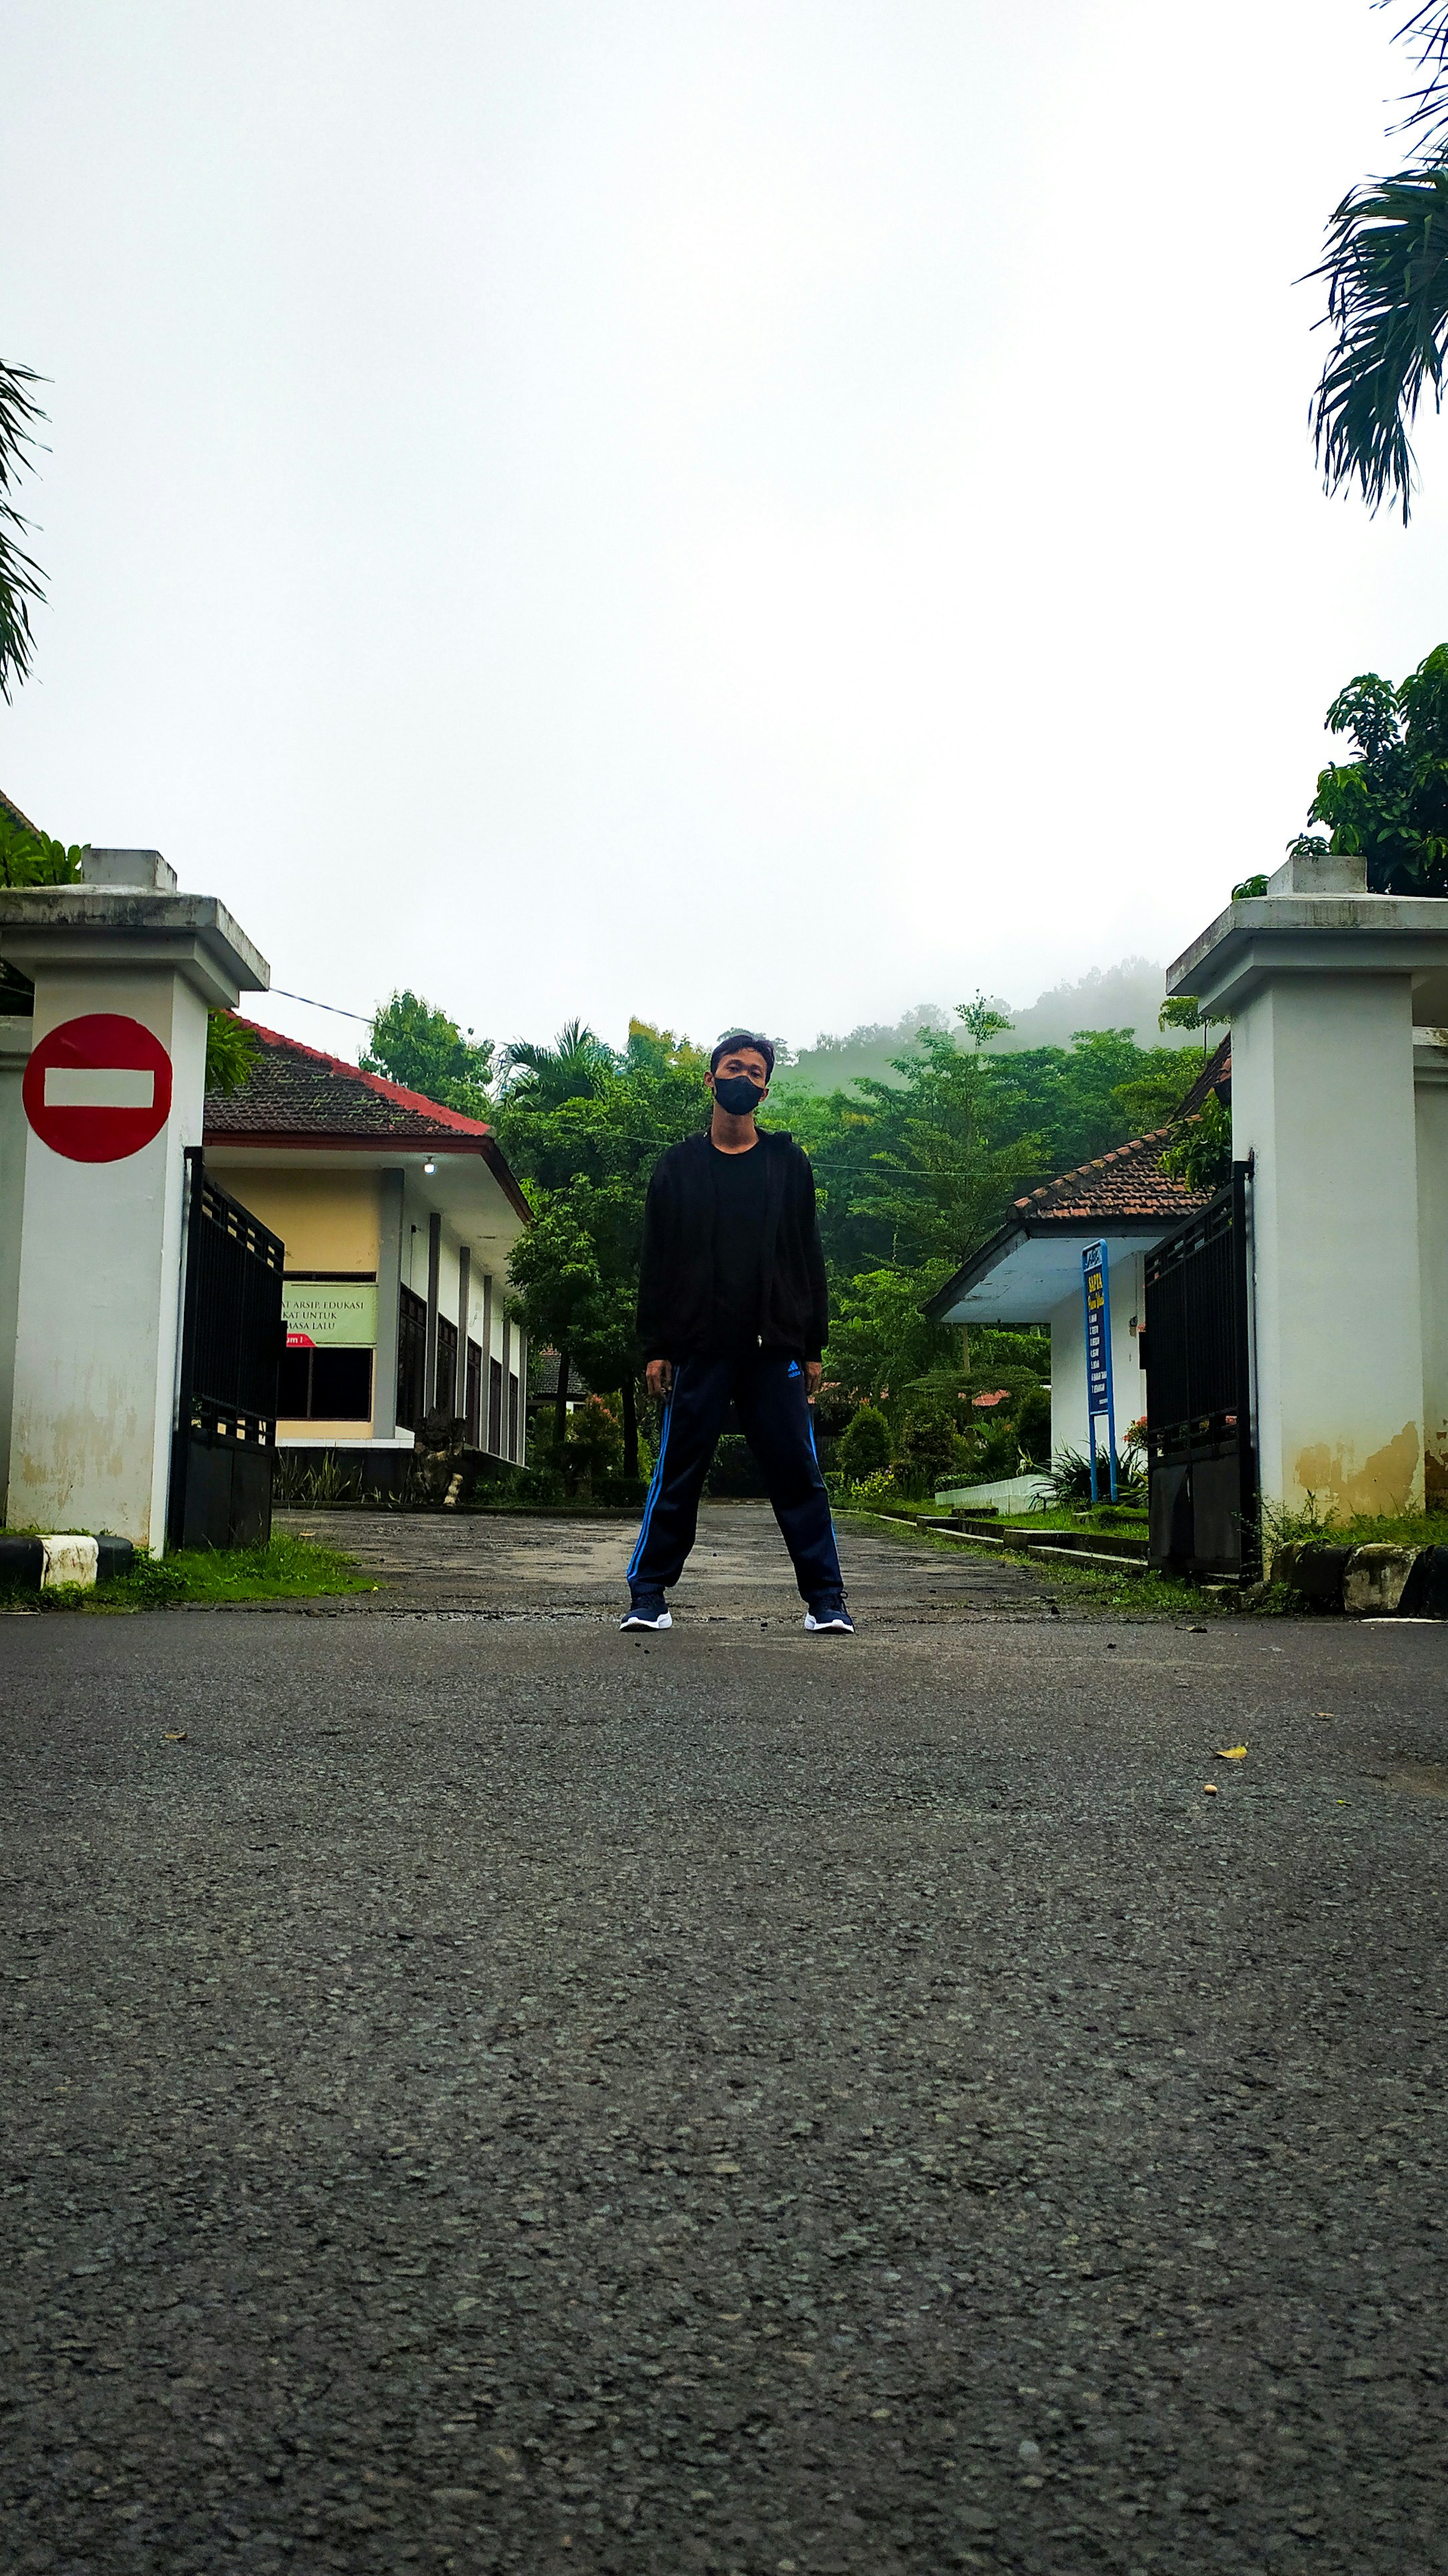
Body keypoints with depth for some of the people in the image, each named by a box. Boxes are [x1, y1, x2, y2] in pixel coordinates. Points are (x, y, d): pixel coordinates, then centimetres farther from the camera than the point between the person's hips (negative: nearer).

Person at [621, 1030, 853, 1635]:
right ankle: (648, 1596, 10)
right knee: (678, 1473, 2)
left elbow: (808, 1257, 11)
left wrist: (813, 1346, 5)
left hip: (775, 1348, 0)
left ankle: (825, 1599, 6)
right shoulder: (678, 1165, 10)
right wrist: (655, 1347, 0)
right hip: (698, 1347, 0)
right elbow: (656, 1261, 8)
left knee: (797, 1472, 0)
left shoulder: (788, 1163, 11)